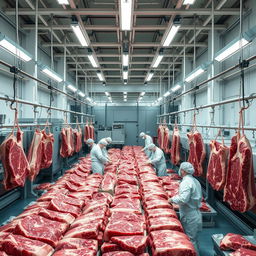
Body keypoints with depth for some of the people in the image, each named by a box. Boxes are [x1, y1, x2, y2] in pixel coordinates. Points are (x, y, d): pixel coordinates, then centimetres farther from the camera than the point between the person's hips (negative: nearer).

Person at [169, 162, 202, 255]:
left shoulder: (186, 182, -22)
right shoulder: (195, 181, 9)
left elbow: (183, 199, -32)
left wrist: (173, 199, -16)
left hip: (189, 216, -10)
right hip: (196, 213, 10)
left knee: (190, 240, 2)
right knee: (193, 238, 22)